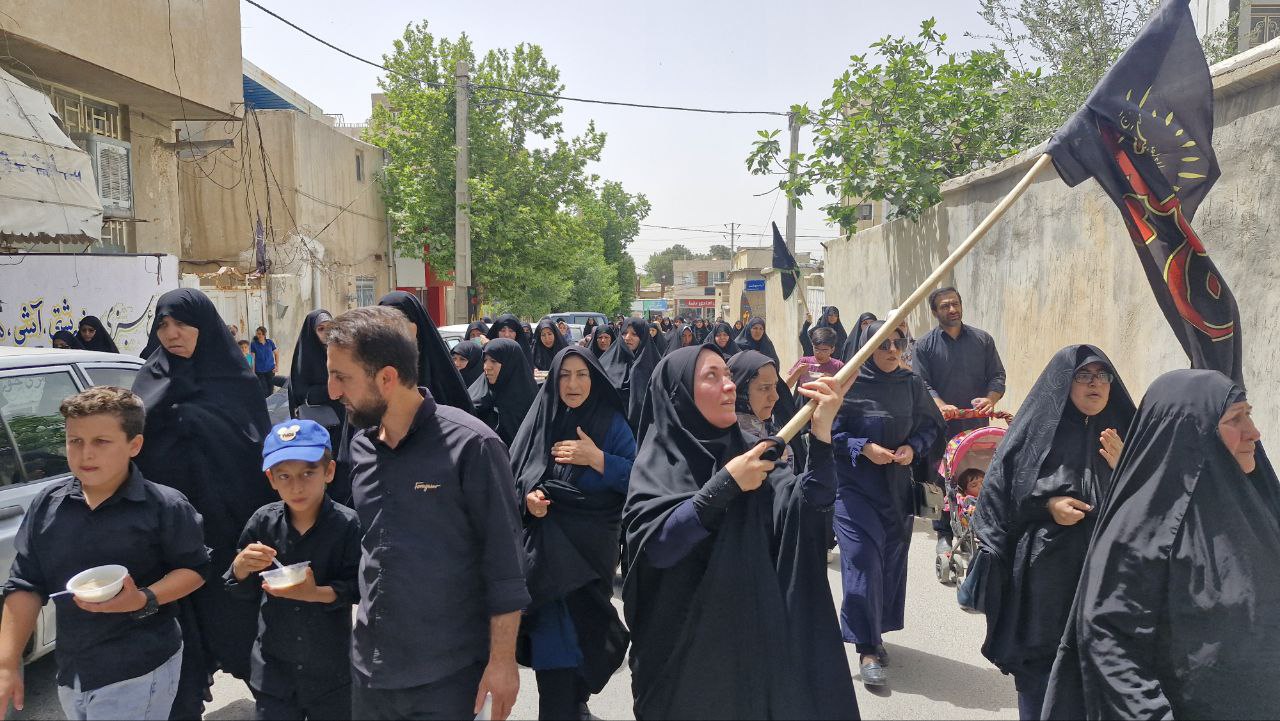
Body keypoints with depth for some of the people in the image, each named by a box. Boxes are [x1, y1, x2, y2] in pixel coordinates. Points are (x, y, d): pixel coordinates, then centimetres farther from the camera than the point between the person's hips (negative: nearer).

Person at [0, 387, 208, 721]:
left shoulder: (165, 506, -13)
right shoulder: (47, 503, 0)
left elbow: (194, 569, -6)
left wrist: (145, 600, -23)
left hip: (139, 673, -5)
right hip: (71, 671, 5)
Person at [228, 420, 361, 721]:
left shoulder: (348, 524, -16)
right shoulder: (264, 521, -6)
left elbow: (358, 588, -14)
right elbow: (244, 592, 4)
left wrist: (318, 593, -28)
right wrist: (240, 568, -16)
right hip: (273, 667, 3)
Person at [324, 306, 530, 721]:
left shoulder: (470, 446, -16)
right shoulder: (360, 445, 3)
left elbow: (504, 564, -13)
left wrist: (503, 660, -13)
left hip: (450, 675, -5)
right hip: (369, 669, 6)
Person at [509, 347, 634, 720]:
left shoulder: (611, 424, -3)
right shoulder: (540, 420, 3)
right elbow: (513, 474, 8)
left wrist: (596, 458, -19)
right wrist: (527, 497, -12)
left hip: (591, 546, -1)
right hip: (545, 543, 1)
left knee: (584, 626, 7)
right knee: (551, 631, 1)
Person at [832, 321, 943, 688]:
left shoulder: (912, 384, 2)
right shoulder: (848, 384, -9)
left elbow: (931, 424, 10)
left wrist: (913, 447, -9)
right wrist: (864, 448, -19)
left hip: (897, 488, 4)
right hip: (855, 488, -4)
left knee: (892, 561, 9)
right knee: (863, 562, -7)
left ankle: (875, 633, 30)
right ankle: (867, 649, 1)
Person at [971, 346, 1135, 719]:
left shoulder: (1121, 434, 8)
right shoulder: (1035, 430, -1)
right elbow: (998, 493, 1)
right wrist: (1046, 504, -12)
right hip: (1043, 574, -2)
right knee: (1039, 672, 4)